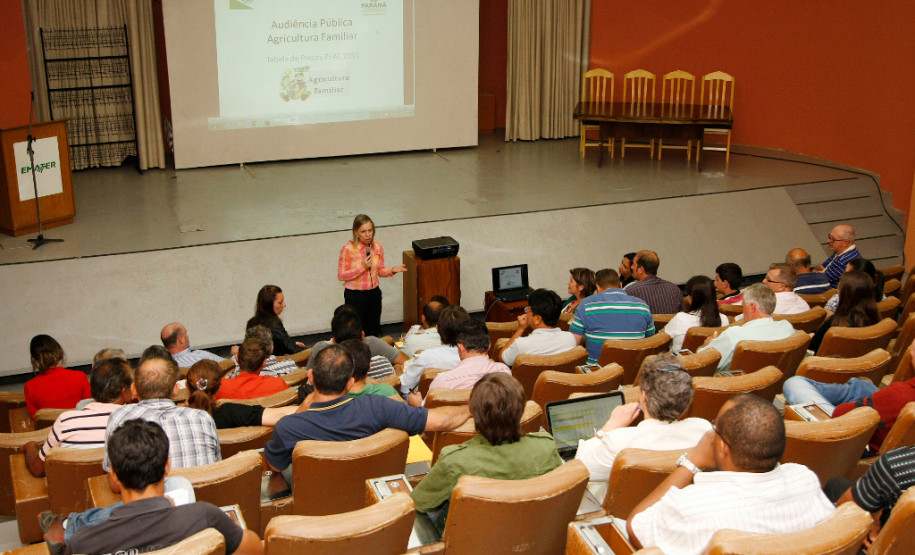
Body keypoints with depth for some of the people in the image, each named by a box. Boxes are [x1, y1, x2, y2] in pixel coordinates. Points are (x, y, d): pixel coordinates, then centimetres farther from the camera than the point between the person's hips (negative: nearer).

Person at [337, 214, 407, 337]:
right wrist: (362, 267, -23)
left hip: (374, 293, 5)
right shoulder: (348, 249, -15)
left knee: (374, 332, 14)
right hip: (354, 295, -4)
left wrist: (392, 270, -9)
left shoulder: (378, 247, 0)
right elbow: (341, 275, -14)